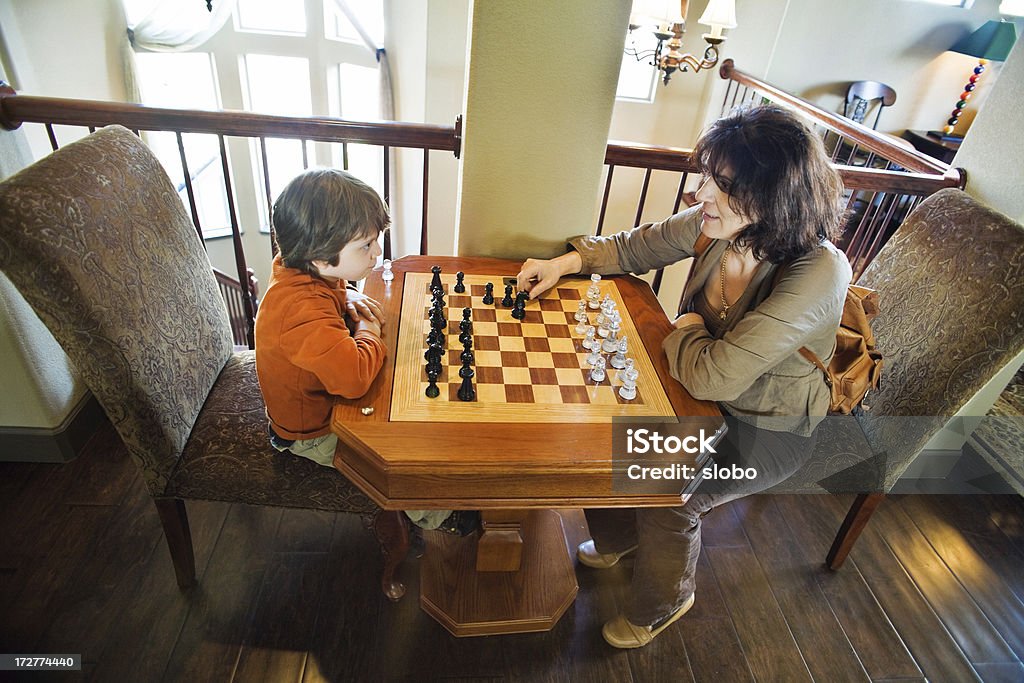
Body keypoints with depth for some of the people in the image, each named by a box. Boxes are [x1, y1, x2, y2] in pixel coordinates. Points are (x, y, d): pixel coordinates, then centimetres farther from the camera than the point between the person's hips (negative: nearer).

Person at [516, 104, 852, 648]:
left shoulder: (818, 275, -36)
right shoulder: (718, 224, -16)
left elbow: (712, 376, -39)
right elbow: (636, 246, 1)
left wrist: (686, 328, -19)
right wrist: (567, 263, -13)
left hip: (766, 429, -6)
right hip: (708, 395, 6)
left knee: (668, 493, -16)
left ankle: (660, 606, 21)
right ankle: (615, 539, 32)